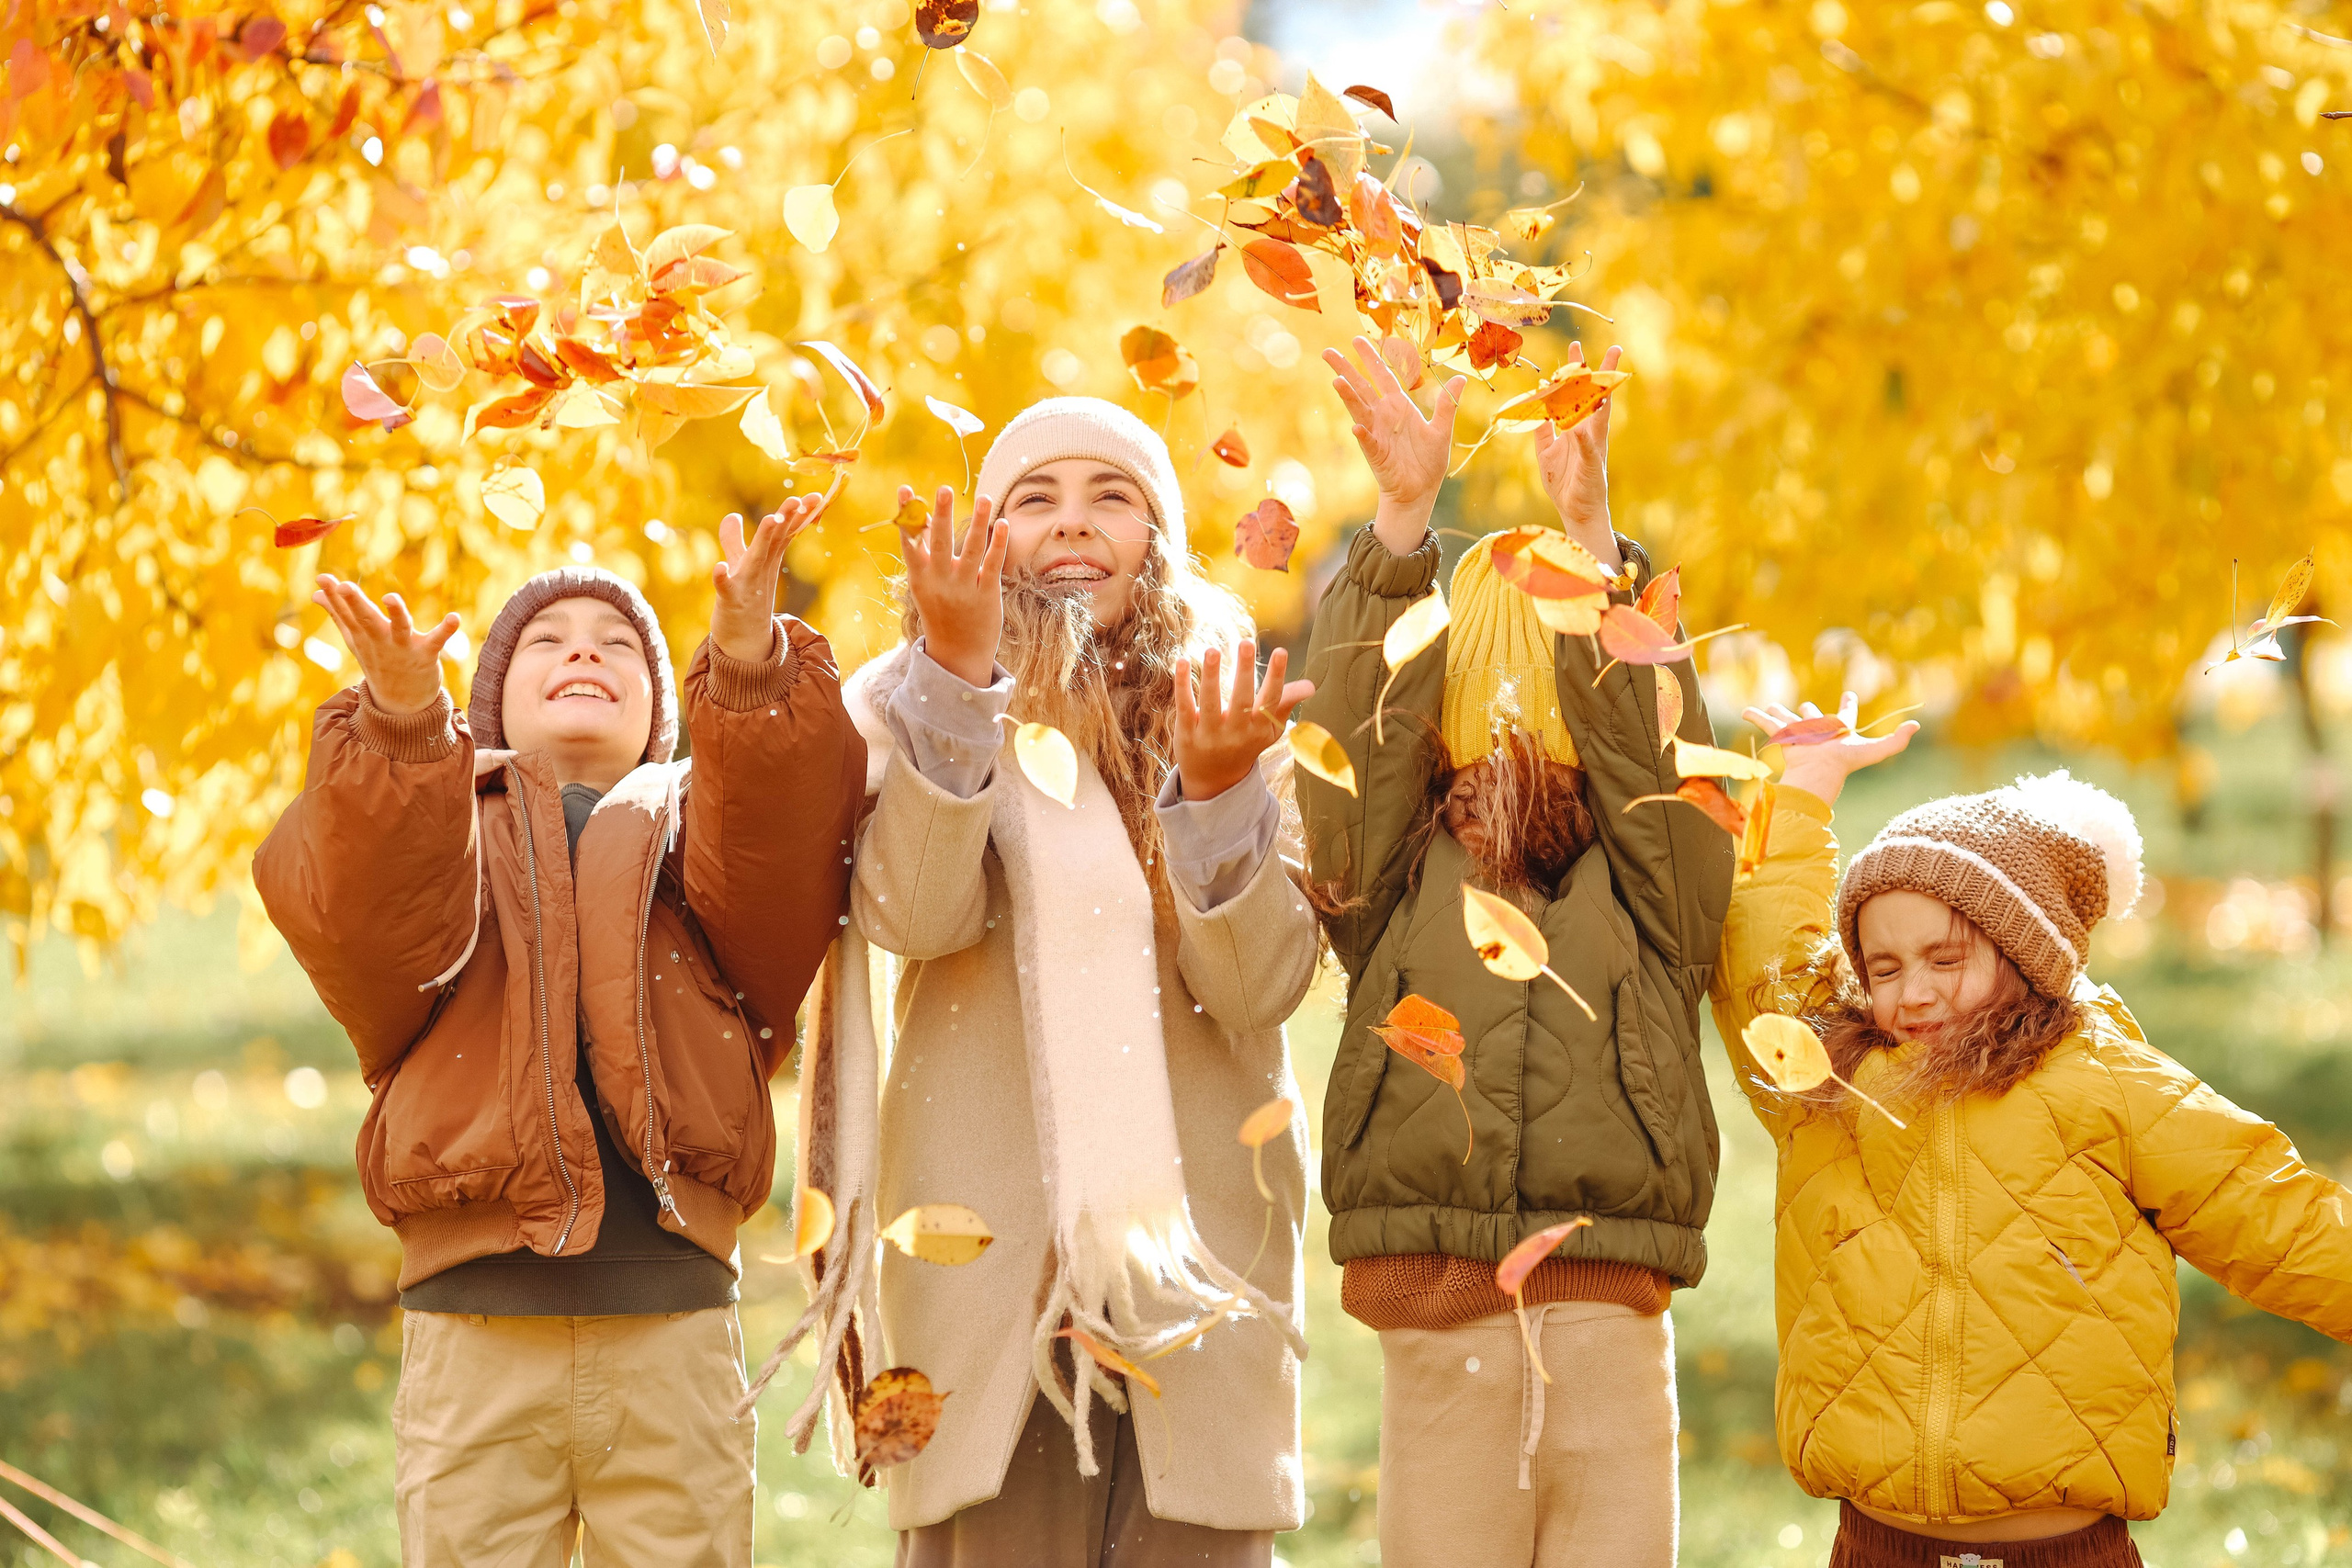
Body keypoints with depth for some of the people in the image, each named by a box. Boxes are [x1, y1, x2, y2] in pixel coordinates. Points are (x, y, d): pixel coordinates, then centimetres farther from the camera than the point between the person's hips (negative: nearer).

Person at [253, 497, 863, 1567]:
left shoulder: (697, 826, 18)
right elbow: (374, 929, -8)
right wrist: (401, 719, -26)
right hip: (474, 1328, -1)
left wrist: (750, 663, -24)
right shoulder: (426, 817, 16)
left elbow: (777, 867, -7)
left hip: (674, 1331, 1)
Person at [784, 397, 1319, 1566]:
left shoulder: (1228, 713, 9)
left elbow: (1263, 988, -3)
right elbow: (915, 916, -12)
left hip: (1196, 1242, 1)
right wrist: (960, 676, -19)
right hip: (991, 1238, -1)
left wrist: (1214, 791, -18)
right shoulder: (916, 704, 6)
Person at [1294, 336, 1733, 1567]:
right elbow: (1359, 729, 0)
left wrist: (1591, 540, -15)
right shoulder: (1395, 881, 14)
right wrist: (1402, 522, -13)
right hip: (1433, 1325, 0)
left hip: (1612, 1326, 0)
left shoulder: (1650, 892, 14)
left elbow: (1652, 748, -2)